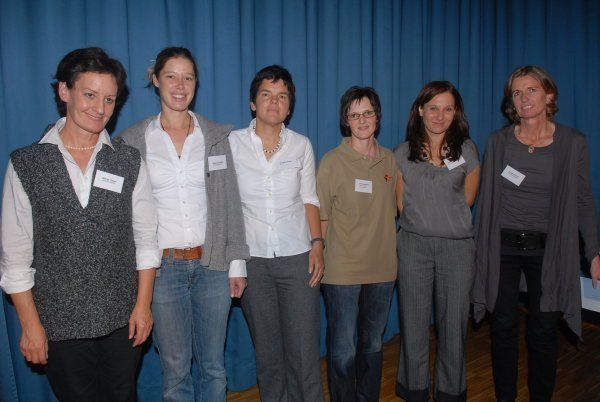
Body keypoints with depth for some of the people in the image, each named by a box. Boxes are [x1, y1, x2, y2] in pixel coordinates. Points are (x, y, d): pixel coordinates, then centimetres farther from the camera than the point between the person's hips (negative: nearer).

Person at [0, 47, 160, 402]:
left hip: (122, 320, 2)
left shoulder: (129, 161, -3)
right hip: (60, 324, -1)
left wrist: (143, 305, -2)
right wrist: (31, 325, -4)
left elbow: (146, 238, 0)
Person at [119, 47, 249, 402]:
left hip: (212, 263, 1)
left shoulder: (217, 136, 3)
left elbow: (232, 203, 3)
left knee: (214, 367, 14)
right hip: (162, 266, -1)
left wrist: (237, 262, 0)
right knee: (175, 368, 13)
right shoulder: (133, 140, 1)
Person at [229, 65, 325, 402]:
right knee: (267, 350, 11)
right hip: (253, 259, 0)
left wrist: (317, 244, -2)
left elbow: (309, 199, 9)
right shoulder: (233, 143, 1)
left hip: (298, 257, 0)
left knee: (304, 351, 0)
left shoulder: (301, 145, 4)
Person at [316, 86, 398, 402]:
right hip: (342, 269, -4)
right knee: (344, 350, 4)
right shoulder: (332, 161, -6)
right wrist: (318, 259, -6)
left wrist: (392, 250, 10)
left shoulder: (390, 160, 6)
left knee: (373, 345, 19)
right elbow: (321, 216, -4)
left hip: (382, 268, 4)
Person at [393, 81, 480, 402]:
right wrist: (423, 222, 10)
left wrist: (446, 221, 11)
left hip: (457, 246, 0)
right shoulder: (403, 153, 2)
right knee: (414, 321, 9)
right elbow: (401, 204, 8)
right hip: (414, 246, 0)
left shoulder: (467, 150, 2)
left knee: (454, 322, 9)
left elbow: (467, 199, 10)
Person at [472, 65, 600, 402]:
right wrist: (479, 246, 5)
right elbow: (487, 197, 5)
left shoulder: (573, 142, -2)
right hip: (502, 247, 1)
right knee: (504, 327, 8)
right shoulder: (499, 141, 1)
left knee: (543, 331, 7)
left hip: (547, 248, -1)